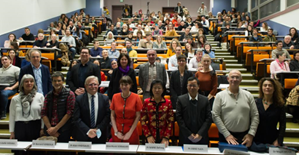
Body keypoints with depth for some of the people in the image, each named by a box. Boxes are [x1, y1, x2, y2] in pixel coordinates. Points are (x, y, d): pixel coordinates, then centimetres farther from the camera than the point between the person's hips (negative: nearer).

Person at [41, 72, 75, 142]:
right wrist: (50, 128, -6)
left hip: (63, 131, -3)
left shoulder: (69, 94, -2)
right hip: (49, 131, 3)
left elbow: (69, 113, -8)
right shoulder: (48, 96, 11)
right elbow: (43, 114, 7)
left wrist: (56, 128, -10)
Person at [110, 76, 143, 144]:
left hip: (131, 133, -1)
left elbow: (138, 116, -4)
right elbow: (112, 115, 3)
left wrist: (130, 132, -9)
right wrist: (116, 132, -5)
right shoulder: (115, 97, 1)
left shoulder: (136, 97, -5)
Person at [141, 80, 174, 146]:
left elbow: (170, 121, -1)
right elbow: (143, 120, 0)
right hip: (151, 138, 0)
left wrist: (166, 137, -9)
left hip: (163, 138, 0)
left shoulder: (168, 103, -1)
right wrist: (148, 136, -9)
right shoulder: (146, 102, -1)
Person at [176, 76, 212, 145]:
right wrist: (189, 134, -10)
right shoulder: (181, 99, 1)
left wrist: (200, 134, -10)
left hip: (201, 138, 1)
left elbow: (208, 118, 0)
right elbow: (179, 118, -4)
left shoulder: (205, 100, 4)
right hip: (185, 138, -1)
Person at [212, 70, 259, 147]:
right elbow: (215, 116, -5)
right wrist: (227, 135, -10)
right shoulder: (220, 96, 0)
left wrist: (251, 134, -5)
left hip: (244, 136, 2)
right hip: (225, 137, -2)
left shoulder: (248, 95, 7)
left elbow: (255, 116, 5)